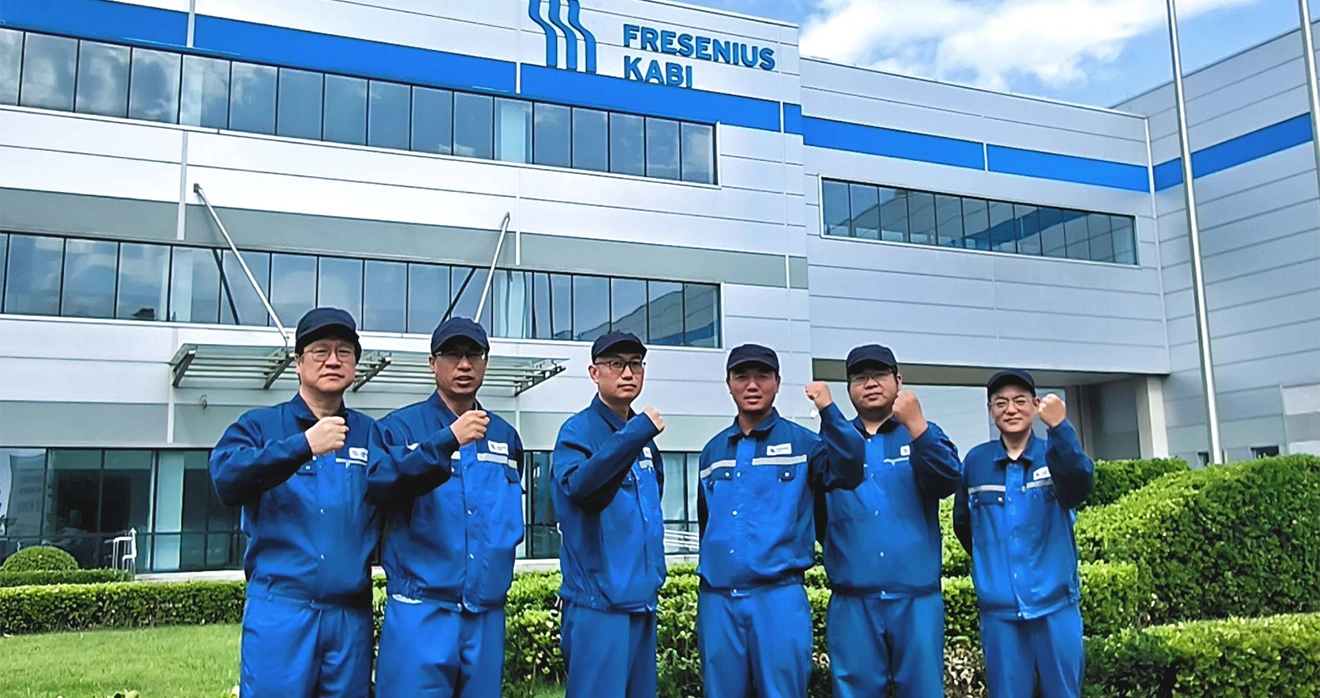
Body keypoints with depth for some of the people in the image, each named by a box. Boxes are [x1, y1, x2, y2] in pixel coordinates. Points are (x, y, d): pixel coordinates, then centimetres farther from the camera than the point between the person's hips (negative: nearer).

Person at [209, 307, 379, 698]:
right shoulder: (260, 426, 6)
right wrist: (303, 445, -24)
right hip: (279, 610, -2)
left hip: (351, 615, 2)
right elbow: (227, 480, -14)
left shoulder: (371, 435, 12)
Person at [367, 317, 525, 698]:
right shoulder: (399, 426, 0)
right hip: (421, 608, -4)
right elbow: (381, 483, -20)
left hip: (487, 611, 4)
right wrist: (447, 440, -29)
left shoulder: (505, 436, 13)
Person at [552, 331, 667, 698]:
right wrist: (636, 432, -30)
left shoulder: (643, 435, 13)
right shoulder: (578, 430, -9)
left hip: (642, 598, 8)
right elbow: (578, 486, -29)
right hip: (599, 600, -7)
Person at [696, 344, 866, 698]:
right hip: (716, 598, 4)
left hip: (779, 595, -4)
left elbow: (849, 472, -15)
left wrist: (829, 411, -23)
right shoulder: (713, 451, 15)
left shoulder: (802, 442, 3)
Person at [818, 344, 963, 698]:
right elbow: (815, 510, 6)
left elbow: (948, 481, -11)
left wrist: (915, 424, -20)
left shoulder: (924, 435, 9)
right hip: (852, 600, 1)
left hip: (917, 596, 0)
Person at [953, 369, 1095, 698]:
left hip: (1055, 602, -1)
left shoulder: (1056, 453, 0)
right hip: (998, 607, 1)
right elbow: (962, 523, 16)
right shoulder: (976, 461, 3)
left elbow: (1079, 485, -24)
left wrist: (1059, 427, -37)